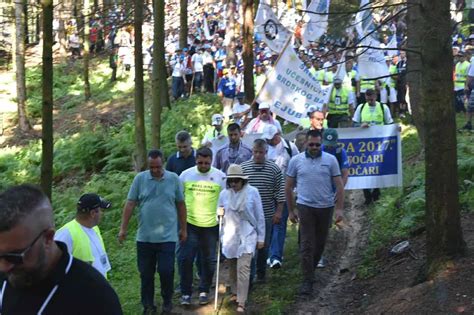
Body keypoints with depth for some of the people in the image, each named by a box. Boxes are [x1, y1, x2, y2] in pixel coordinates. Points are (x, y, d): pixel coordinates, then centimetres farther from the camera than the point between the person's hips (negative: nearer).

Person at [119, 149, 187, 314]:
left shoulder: (173, 179, -1)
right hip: (144, 236, 1)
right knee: (146, 273, 10)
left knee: (166, 271, 0)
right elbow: (130, 204, 0)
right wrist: (123, 228, -3)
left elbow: (181, 205, 6)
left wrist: (183, 229, 10)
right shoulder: (140, 178, -2)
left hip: (167, 236, -1)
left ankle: (167, 301, 24)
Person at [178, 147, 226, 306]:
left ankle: (204, 291, 27)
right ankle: (186, 292, 10)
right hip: (189, 224, 0)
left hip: (211, 225, 0)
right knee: (185, 258, -4)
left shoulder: (220, 177, -6)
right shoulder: (186, 175, -3)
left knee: (208, 260, 11)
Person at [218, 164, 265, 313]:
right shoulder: (224, 193, 1)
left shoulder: (252, 192, -6)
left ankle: (241, 303, -10)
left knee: (243, 268, -11)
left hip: (247, 236, -3)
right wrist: (219, 214, -8)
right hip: (230, 236, 3)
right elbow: (220, 215, 15)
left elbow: (259, 216, 0)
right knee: (232, 267, 15)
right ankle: (234, 292, 36)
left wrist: (261, 237, 2)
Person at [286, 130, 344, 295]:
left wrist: (339, 208, -6)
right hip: (305, 207, -1)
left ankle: (310, 269, 36)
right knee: (307, 244, -5)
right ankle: (307, 280, -2)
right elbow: (288, 187, 7)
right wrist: (290, 210, 7)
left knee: (320, 243, 14)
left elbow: (339, 185, 1)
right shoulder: (296, 161, 1)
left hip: (326, 207, 2)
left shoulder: (330, 160, 0)